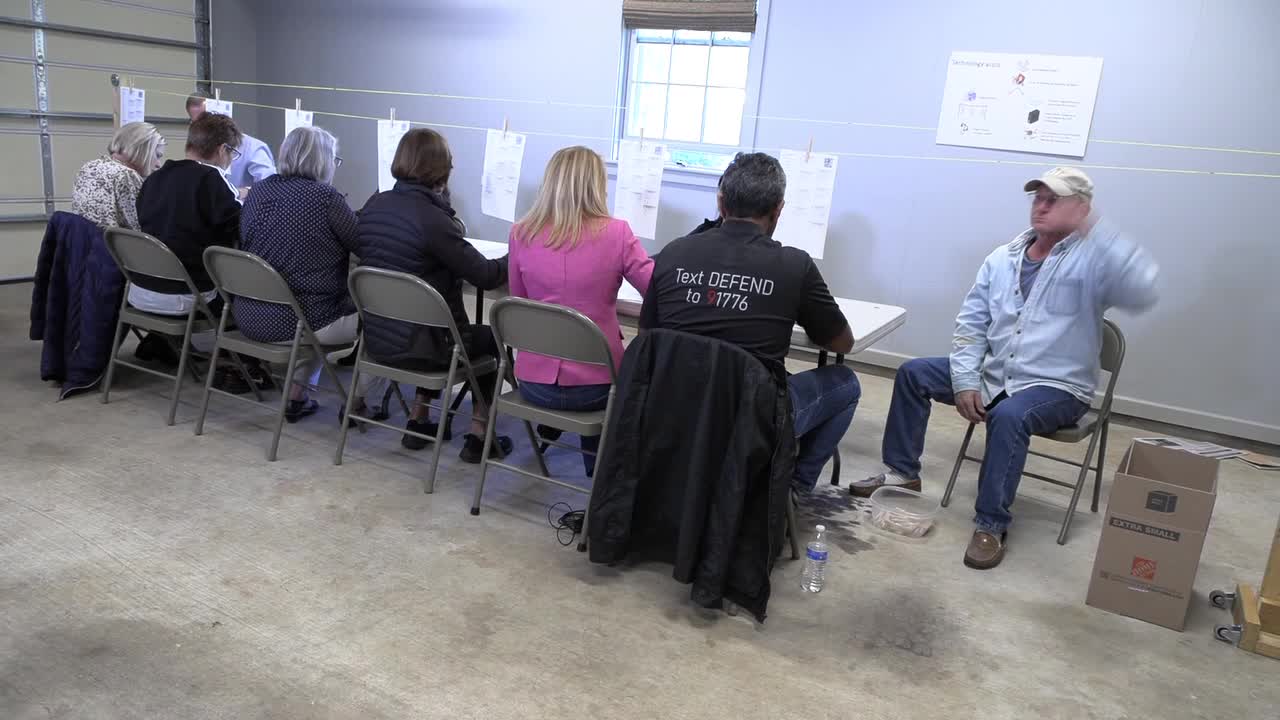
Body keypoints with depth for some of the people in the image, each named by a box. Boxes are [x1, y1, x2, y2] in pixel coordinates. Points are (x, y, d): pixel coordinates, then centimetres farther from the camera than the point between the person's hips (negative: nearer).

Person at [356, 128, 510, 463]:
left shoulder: (373, 206, 0)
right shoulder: (431, 218, -22)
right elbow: (485, 275, -20)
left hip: (377, 338, 7)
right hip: (417, 346, -7)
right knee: (492, 338, 18)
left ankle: (418, 421, 33)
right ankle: (478, 435, 19)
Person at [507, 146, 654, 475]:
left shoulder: (522, 234, -5)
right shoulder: (615, 234, -13)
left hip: (533, 383, 2)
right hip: (593, 386, -2)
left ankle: (549, 425, 45)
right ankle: (597, 453, 40)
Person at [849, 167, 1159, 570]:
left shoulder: (1093, 260, -12)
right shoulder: (1003, 259, 5)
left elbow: (1142, 293, -33)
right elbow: (971, 323, 5)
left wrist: (1097, 230, -37)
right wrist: (965, 381, -7)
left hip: (1057, 387, -6)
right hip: (993, 373, 6)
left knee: (1008, 416, -36)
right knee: (913, 373, -1)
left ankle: (992, 526, -23)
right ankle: (902, 471, 11)